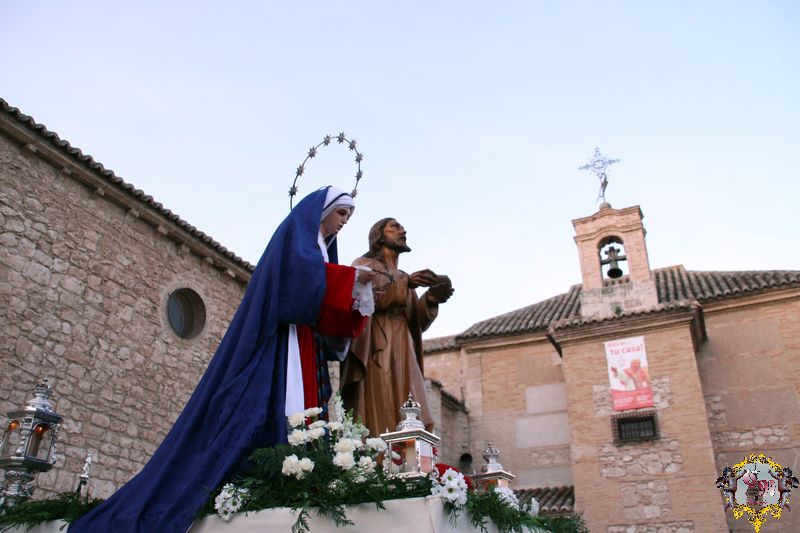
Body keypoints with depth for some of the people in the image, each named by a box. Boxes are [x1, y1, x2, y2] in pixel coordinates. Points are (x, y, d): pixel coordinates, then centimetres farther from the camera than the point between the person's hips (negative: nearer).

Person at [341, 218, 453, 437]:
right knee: (378, 420, -16)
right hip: (375, 352, -5)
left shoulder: (405, 278, 26)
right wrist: (405, 285, -15)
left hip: (404, 355, 5)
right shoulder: (364, 265, 12)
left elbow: (418, 323, 15)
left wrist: (431, 299, -4)